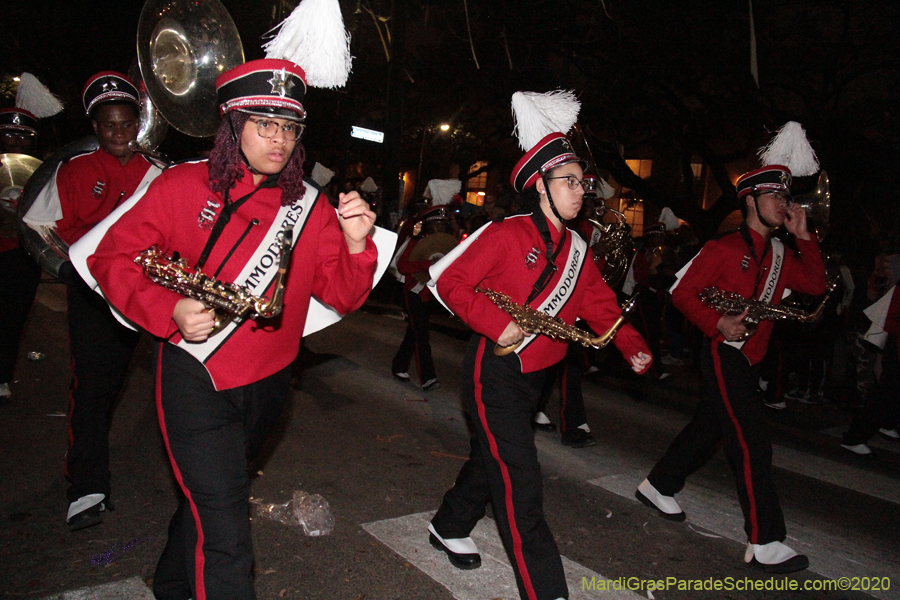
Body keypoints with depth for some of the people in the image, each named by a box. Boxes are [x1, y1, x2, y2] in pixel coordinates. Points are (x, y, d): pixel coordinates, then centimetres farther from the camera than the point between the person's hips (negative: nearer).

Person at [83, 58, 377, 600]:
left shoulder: (311, 206, -1)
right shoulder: (183, 185, -7)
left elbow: (342, 296, -5)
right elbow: (114, 257, -5)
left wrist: (355, 245, -25)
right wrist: (169, 311, -21)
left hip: (267, 382, 4)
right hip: (193, 379, -4)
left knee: (209, 491, 27)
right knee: (224, 528, -10)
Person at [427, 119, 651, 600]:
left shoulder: (577, 249, 9)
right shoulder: (507, 234, -13)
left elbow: (600, 305, 8)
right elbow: (448, 279, -15)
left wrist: (632, 347, -7)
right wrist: (496, 324, -23)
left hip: (534, 375, 8)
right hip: (494, 372, -8)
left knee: (492, 457, 21)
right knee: (519, 476, -8)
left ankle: (449, 529, 45)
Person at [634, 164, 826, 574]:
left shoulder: (780, 254, 13)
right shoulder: (724, 248, -9)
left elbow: (815, 285, 3)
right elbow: (682, 293, -9)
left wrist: (802, 236, -1)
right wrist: (718, 324, -21)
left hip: (749, 360, 8)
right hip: (724, 354, -8)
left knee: (708, 429, 17)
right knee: (751, 442, -12)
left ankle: (658, 487, 35)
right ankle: (763, 543, -6)